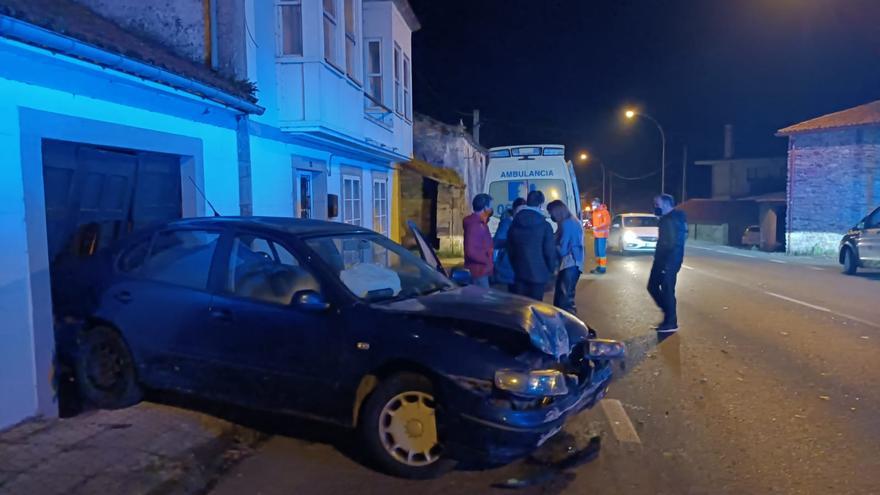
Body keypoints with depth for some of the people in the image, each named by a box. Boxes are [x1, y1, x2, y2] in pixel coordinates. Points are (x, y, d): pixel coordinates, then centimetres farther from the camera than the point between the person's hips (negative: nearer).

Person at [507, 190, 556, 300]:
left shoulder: (514, 224, 4)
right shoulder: (545, 226, -12)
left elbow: (510, 249, 10)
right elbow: (550, 251, -9)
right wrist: (550, 270, 6)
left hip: (519, 272, 4)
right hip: (538, 273, -4)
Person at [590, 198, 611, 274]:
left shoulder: (604, 211, -9)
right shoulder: (594, 212, 17)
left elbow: (607, 222, -17)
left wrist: (597, 227, -24)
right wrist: (590, 220, 5)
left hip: (602, 235, -8)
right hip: (596, 235, 8)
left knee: (601, 251, -8)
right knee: (597, 251, 10)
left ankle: (603, 268, -5)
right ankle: (598, 266, 18)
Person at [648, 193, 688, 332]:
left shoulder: (673, 219, -17)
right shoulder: (666, 218, 14)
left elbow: (675, 244, -22)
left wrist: (668, 264, -21)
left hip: (669, 261, -10)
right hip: (661, 259, 10)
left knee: (667, 290, -2)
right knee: (652, 286, 15)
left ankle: (671, 322, 9)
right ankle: (669, 315, 25)